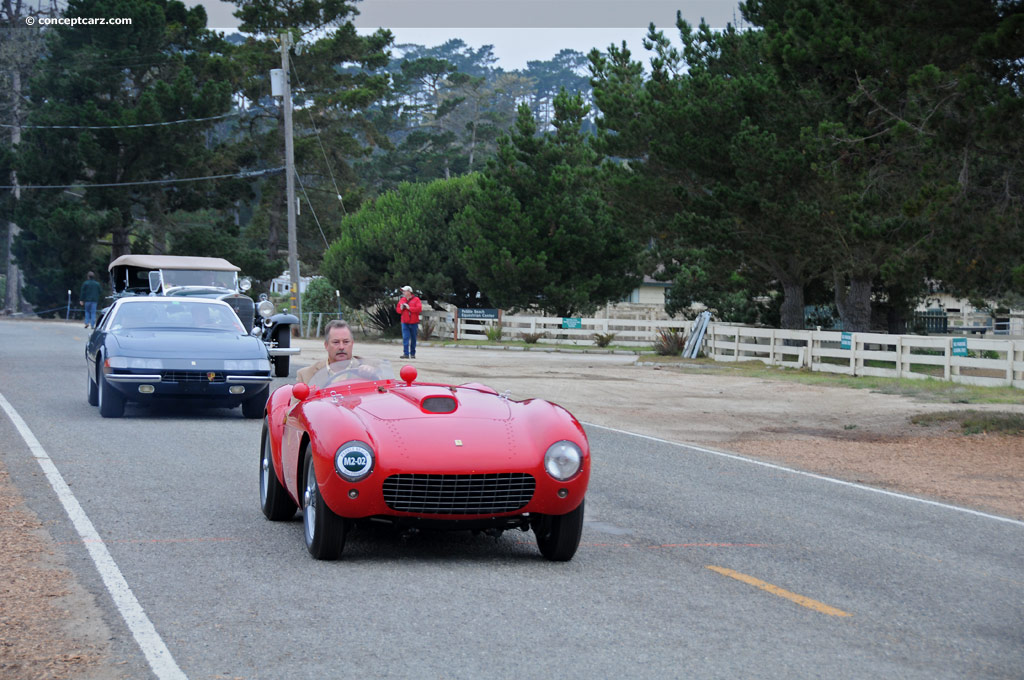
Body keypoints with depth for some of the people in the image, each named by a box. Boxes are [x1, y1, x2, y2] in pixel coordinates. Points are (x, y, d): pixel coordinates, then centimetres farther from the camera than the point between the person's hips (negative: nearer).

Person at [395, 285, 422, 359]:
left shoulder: (416, 300, -3)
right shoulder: (402, 300, 10)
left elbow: (419, 308, -15)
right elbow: (397, 309, 15)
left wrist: (409, 308, -19)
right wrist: (401, 308, -8)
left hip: (414, 323, -2)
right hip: (405, 322, 2)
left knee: (413, 339, 7)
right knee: (405, 338, -10)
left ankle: (412, 354, 17)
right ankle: (406, 354, -13)